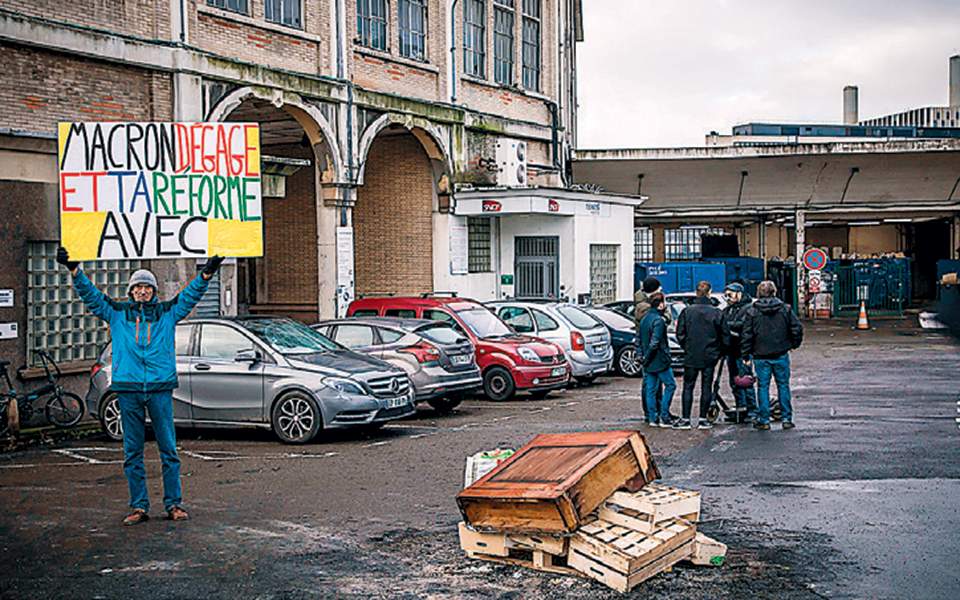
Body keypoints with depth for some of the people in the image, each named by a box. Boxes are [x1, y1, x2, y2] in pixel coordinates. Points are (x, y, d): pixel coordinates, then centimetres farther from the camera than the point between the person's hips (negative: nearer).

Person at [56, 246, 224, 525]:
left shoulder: (167, 312, 9)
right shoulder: (117, 312, 10)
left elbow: (191, 295, 2)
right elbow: (90, 294, 6)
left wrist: (206, 274, -14)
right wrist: (74, 270, -7)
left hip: (160, 388, -1)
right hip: (129, 388, 1)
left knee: (168, 448, 2)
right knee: (132, 452, 5)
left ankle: (174, 504, 8)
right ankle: (139, 506, 11)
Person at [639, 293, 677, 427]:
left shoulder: (645, 318, 12)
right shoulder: (658, 320, -17)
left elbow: (639, 338, 17)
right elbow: (655, 342, -22)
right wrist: (647, 357, -13)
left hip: (649, 362, 9)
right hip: (660, 361, -9)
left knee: (651, 389, 9)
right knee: (670, 385, 1)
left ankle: (652, 418, 11)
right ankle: (664, 417, -4)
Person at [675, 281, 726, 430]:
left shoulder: (687, 311, -5)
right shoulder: (716, 312, -5)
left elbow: (680, 334, -3)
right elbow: (723, 334, 0)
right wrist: (718, 350, 14)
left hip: (691, 356, 0)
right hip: (710, 356, 0)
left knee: (688, 387, 6)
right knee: (707, 387, 7)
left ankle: (686, 419, 3)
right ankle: (703, 419, 7)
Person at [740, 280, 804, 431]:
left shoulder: (751, 312, -4)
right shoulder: (785, 309, 0)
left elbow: (746, 335, -5)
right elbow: (797, 328, 0)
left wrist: (746, 356, 0)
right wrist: (794, 344, 16)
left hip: (761, 356, -1)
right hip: (781, 355, 1)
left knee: (763, 387, 6)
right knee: (783, 386, 10)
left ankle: (764, 420, 6)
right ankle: (787, 419, 10)